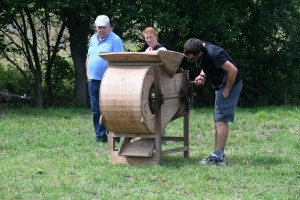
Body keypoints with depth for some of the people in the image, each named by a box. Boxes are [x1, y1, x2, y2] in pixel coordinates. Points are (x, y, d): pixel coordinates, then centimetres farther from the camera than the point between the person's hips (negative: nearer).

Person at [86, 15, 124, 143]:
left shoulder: (115, 40, -6)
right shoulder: (93, 39, 15)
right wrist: (88, 73, 9)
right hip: (93, 80, 7)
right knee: (96, 110, 9)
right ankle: (100, 135, 15)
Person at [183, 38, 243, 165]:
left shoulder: (213, 54, -29)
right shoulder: (198, 48, 0)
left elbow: (233, 70, -28)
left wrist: (227, 90, -19)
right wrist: (203, 75, -1)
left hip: (231, 84, -10)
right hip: (220, 85, 10)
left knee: (221, 120, -11)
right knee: (220, 121, 12)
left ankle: (217, 156, -11)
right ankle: (219, 154, 16)